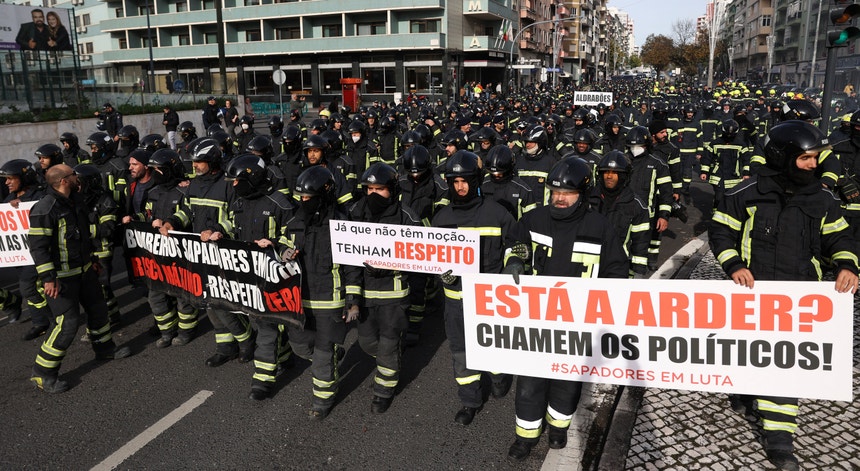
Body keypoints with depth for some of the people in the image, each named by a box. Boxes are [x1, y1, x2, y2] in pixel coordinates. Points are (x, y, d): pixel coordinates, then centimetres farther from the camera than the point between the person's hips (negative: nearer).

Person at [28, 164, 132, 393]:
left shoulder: (74, 201, 7)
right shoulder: (44, 210, -22)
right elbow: (38, 247, -23)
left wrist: (90, 260, 23)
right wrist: (48, 278, -25)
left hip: (84, 271, 9)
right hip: (61, 278, -9)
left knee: (97, 308, 20)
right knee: (67, 323, -9)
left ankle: (104, 348, 41)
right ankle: (42, 373, 6)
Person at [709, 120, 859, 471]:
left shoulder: (822, 199, 6)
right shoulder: (747, 194, -6)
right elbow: (721, 231, -1)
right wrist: (734, 265, -14)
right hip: (752, 290, -2)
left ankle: (779, 438, 5)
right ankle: (745, 390, 44)